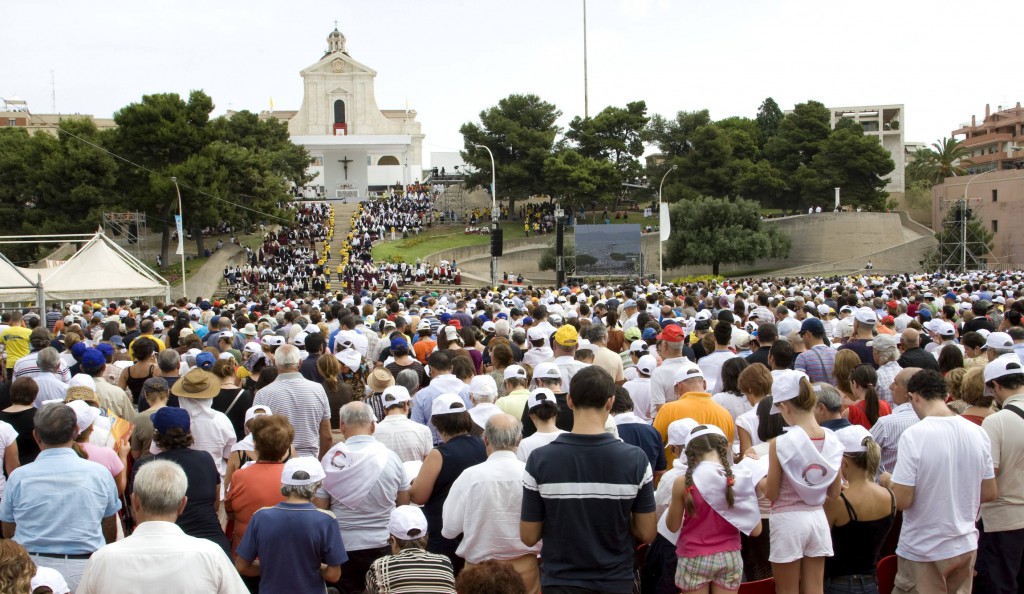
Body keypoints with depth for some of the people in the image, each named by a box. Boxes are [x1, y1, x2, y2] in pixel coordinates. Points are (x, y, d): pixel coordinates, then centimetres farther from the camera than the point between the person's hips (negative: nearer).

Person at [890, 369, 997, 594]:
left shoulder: (913, 435, -20)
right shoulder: (978, 432, -4)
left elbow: (901, 501, -20)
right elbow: (989, 493, 5)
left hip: (923, 550, -5)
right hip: (966, 546, 5)